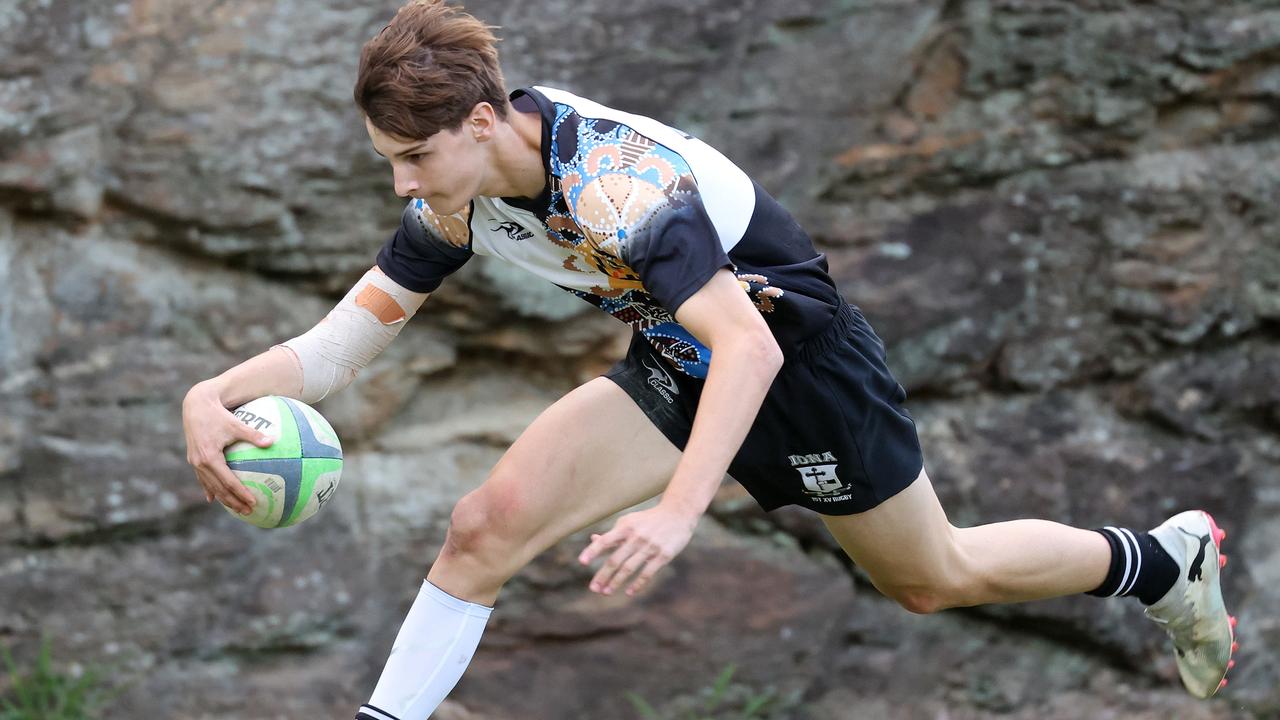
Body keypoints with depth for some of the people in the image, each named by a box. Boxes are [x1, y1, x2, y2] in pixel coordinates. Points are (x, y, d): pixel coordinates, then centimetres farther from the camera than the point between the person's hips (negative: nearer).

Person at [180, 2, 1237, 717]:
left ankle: (1168, 559, 38)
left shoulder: (614, 177, -37)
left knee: (935, 578, 14)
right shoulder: (457, 199, -14)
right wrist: (216, 396, -28)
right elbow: (344, 341, -10)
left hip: (796, 357, -6)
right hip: (675, 364, 6)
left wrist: (678, 513, -56)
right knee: (487, 526, -15)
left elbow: (748, 346, -44)